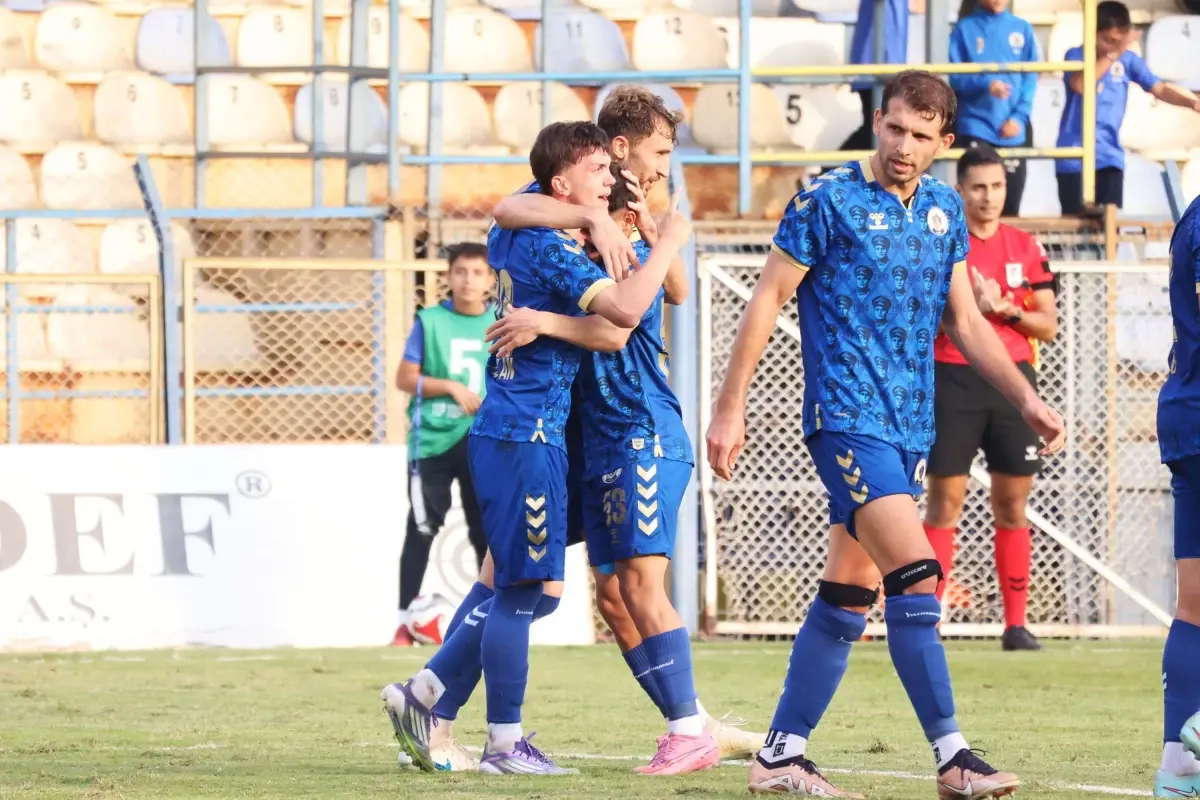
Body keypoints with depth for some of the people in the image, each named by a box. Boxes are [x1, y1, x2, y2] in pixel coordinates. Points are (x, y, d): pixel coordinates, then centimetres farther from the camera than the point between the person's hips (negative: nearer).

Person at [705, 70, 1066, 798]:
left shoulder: (945, 210, 10)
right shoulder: (828, 201, -8)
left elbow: (964, 321, 18)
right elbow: (768, 301, -4)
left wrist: (1026, 398, 10)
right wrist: (731, 410, -5)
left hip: (911, 427, 7)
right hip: (848, 418, -7)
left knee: (848, 596, 8)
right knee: (916, 578, -17)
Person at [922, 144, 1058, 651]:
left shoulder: (1025, 247, 9)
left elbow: (1049, 325, 8)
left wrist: (1008, 310, -10)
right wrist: (969, 305, -20)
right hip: (953, 380, -3)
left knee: (1012, 506, 3)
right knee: (945, 502, -5)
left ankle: (1016, 624, 7)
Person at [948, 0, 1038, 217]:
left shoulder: (1022, 29, 8)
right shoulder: (965, 29, 3)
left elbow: (1031, 78, 6)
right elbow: (956, 78, -1)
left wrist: (1019, 117, -8)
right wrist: (985, 84, -21)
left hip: (1013, 131, 2)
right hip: (976, 128, -2)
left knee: (1010, 207, 5)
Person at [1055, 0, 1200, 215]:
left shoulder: (1128, 60, 5)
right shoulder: (1075, 56, -3)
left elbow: (1159, 88, -1)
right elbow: (1080, 84, -23)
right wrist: (1112, 54, -24)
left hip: (1110, 156, 2)